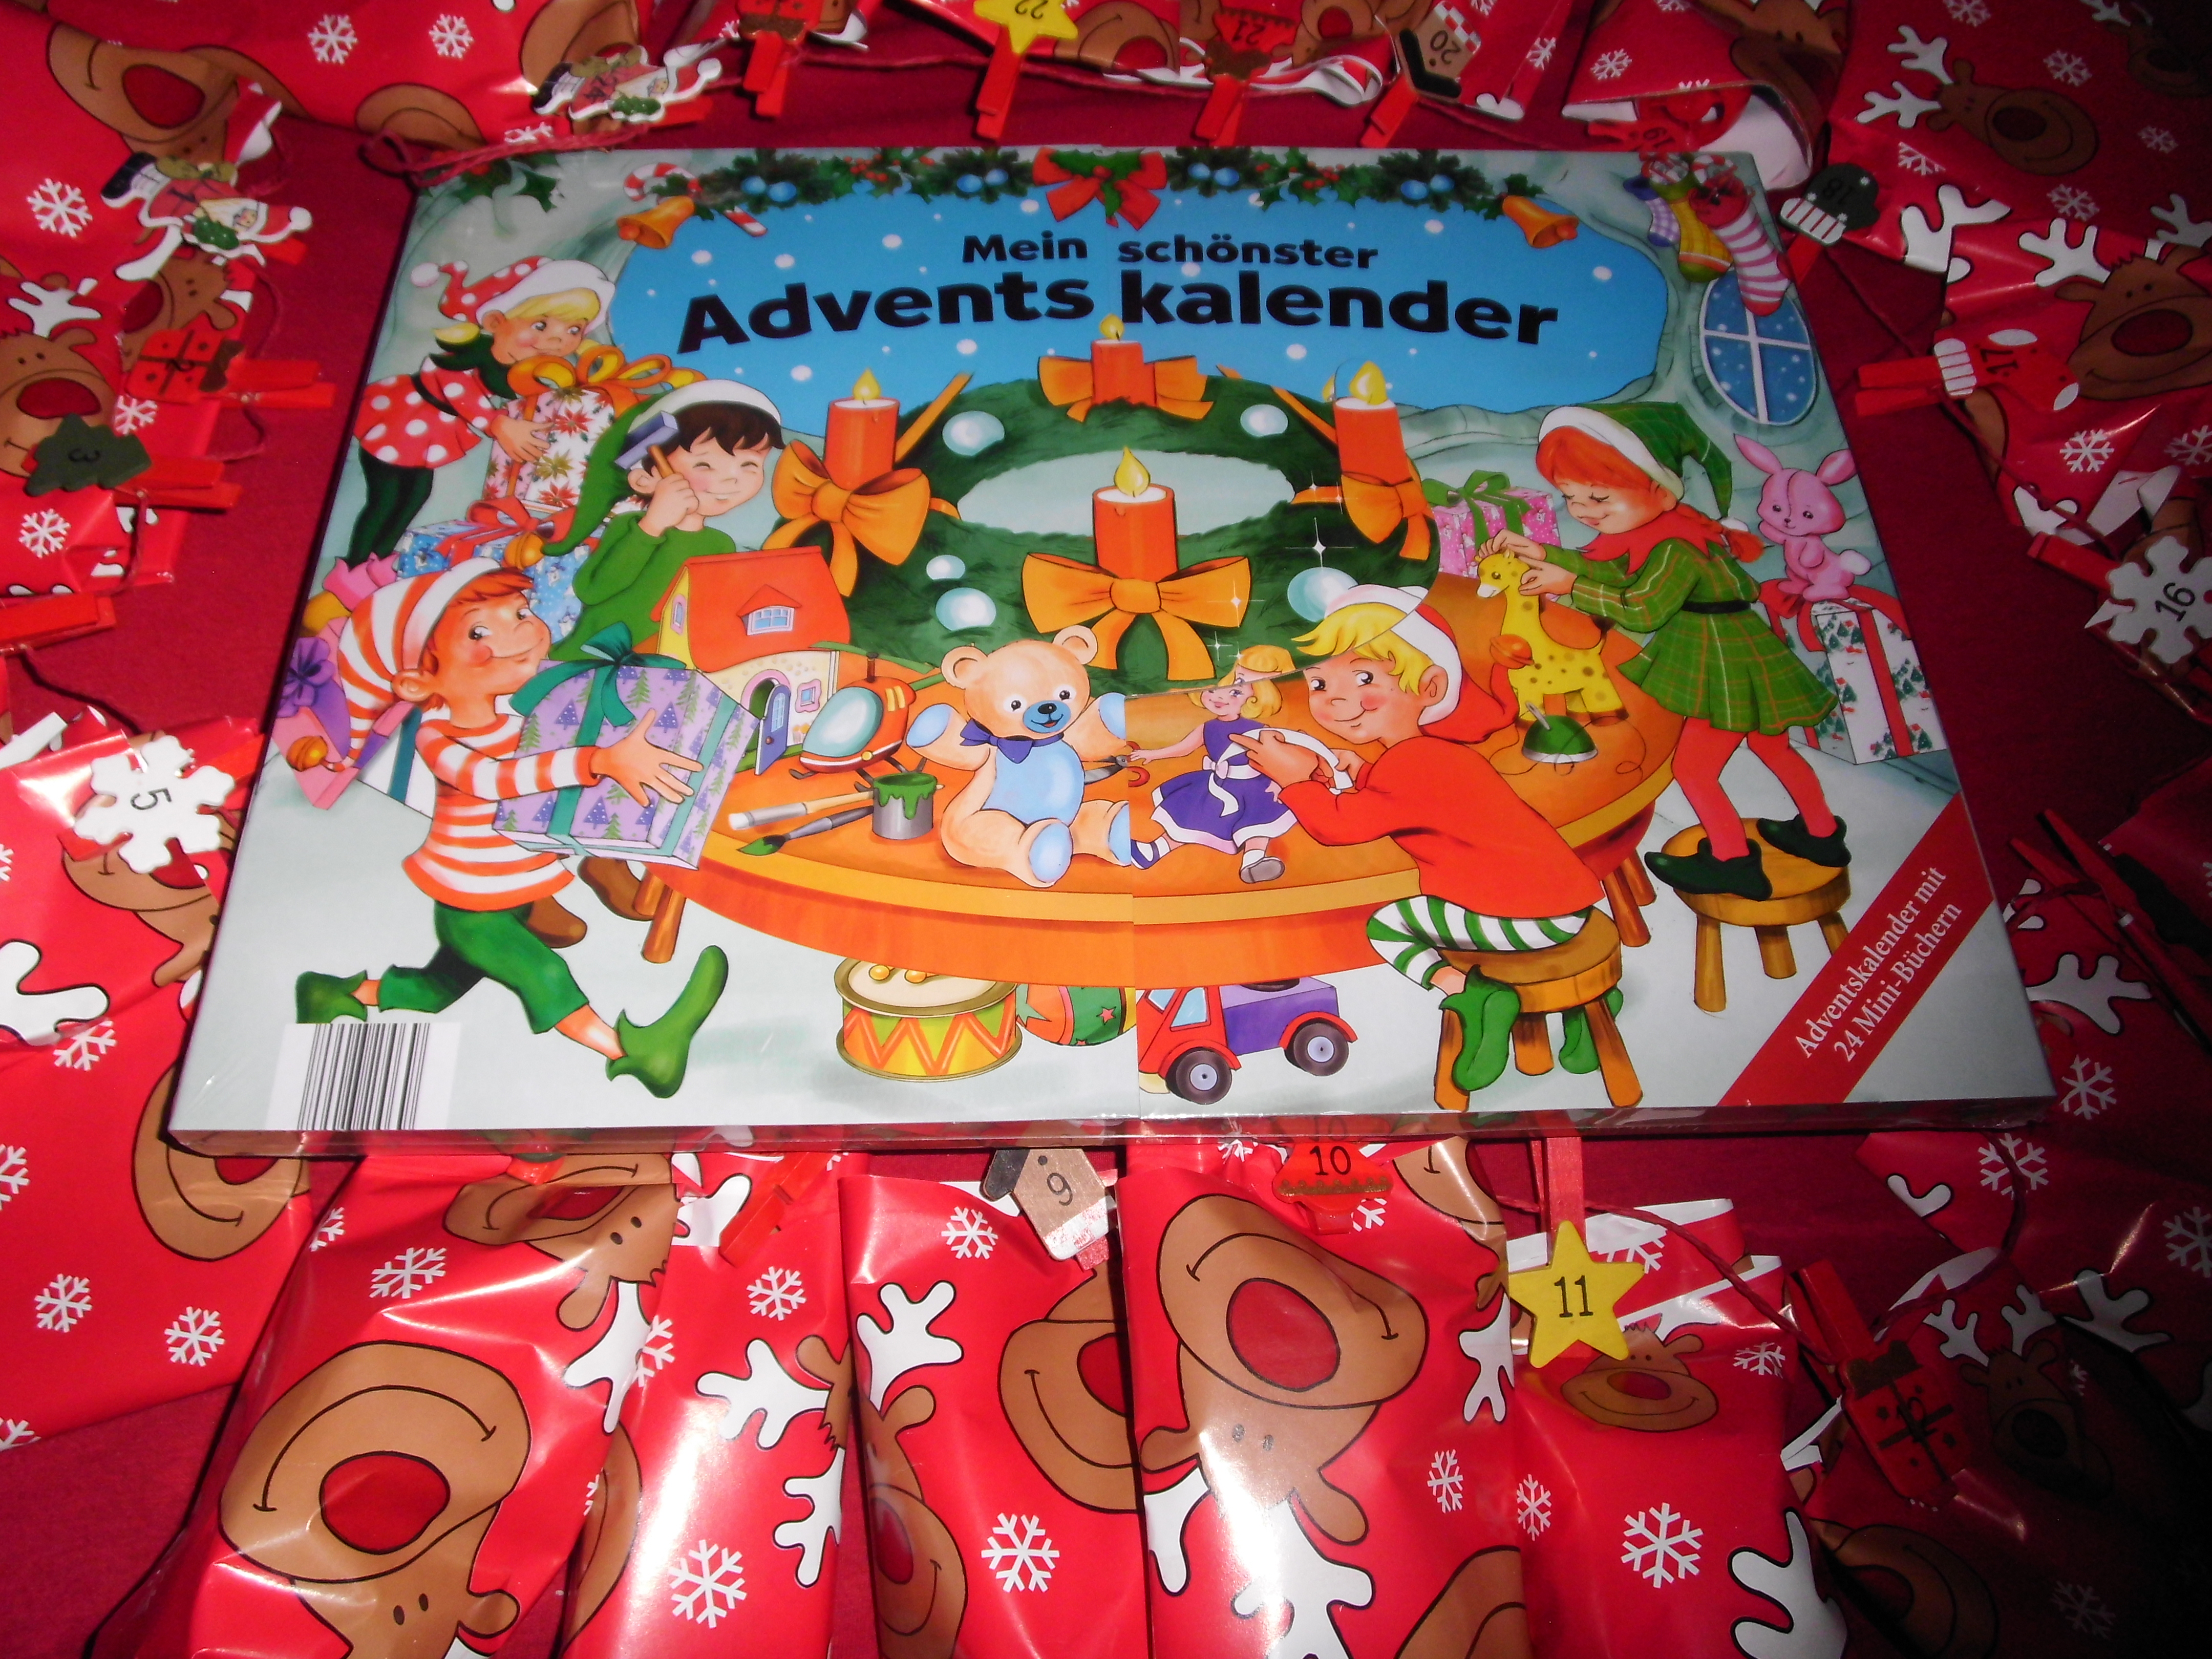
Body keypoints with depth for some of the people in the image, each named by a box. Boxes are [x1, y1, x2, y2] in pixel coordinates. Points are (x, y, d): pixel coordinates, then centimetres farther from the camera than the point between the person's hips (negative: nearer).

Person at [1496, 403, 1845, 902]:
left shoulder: (1675, 549, -26)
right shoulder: (1664, 527, 4)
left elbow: (1643, 610, -25)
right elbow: (1618, 571, 9)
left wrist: (1571, 586, -19)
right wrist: (1544, 555, 4)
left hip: (1723, 666, -10)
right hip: (1735, 655, 10)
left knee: (1692, 767, 0)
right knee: (1775, 749, 23)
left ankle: (1734, 861, 15)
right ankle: (1822, 835, 39)